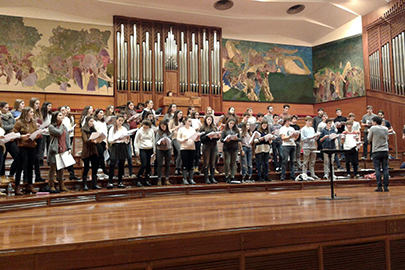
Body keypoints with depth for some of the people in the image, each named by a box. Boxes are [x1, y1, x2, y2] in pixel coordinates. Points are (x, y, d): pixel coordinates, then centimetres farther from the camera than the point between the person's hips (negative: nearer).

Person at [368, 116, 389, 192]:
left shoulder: (373, 128, -6)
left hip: (376, 151, -4)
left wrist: (369, 132, 18)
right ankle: (386, 187, 3)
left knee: (377, 169, -1)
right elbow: (387, 138, 20)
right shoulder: (386, 129, 8)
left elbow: (369, 139, 2)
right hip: (385, 151, 4)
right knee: (385, 169, 4)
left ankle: (379, 187, -2)